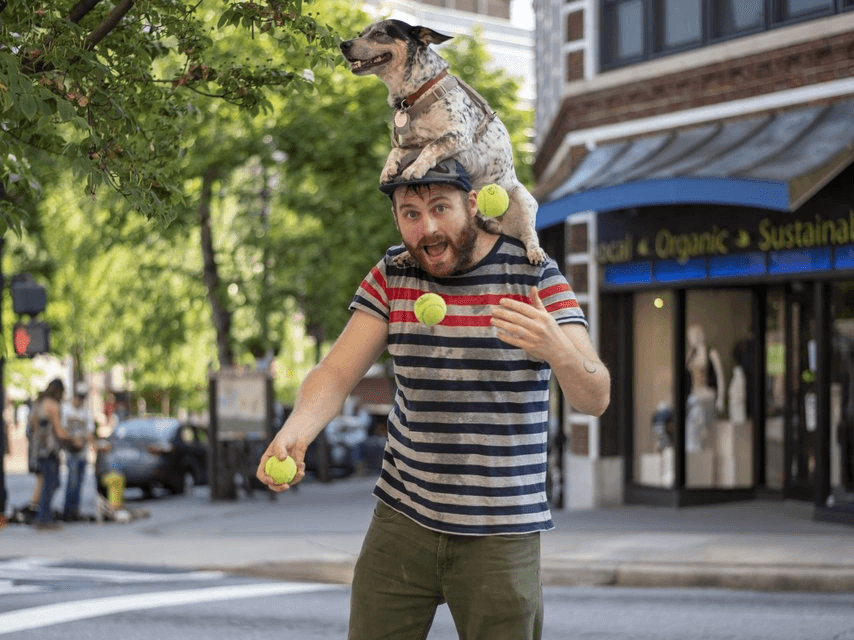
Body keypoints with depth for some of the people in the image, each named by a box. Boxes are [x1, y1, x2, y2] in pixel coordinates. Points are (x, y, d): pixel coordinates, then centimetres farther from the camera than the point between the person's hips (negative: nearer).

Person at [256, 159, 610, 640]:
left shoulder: (533, 275, -7)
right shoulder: (392, 276, 4)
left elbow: (596, 399, -14)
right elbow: (337, 374, -3)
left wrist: (556, 348, -37)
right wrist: (294, 432, -25)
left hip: (499, 532, -3)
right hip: (403, 516, 3)